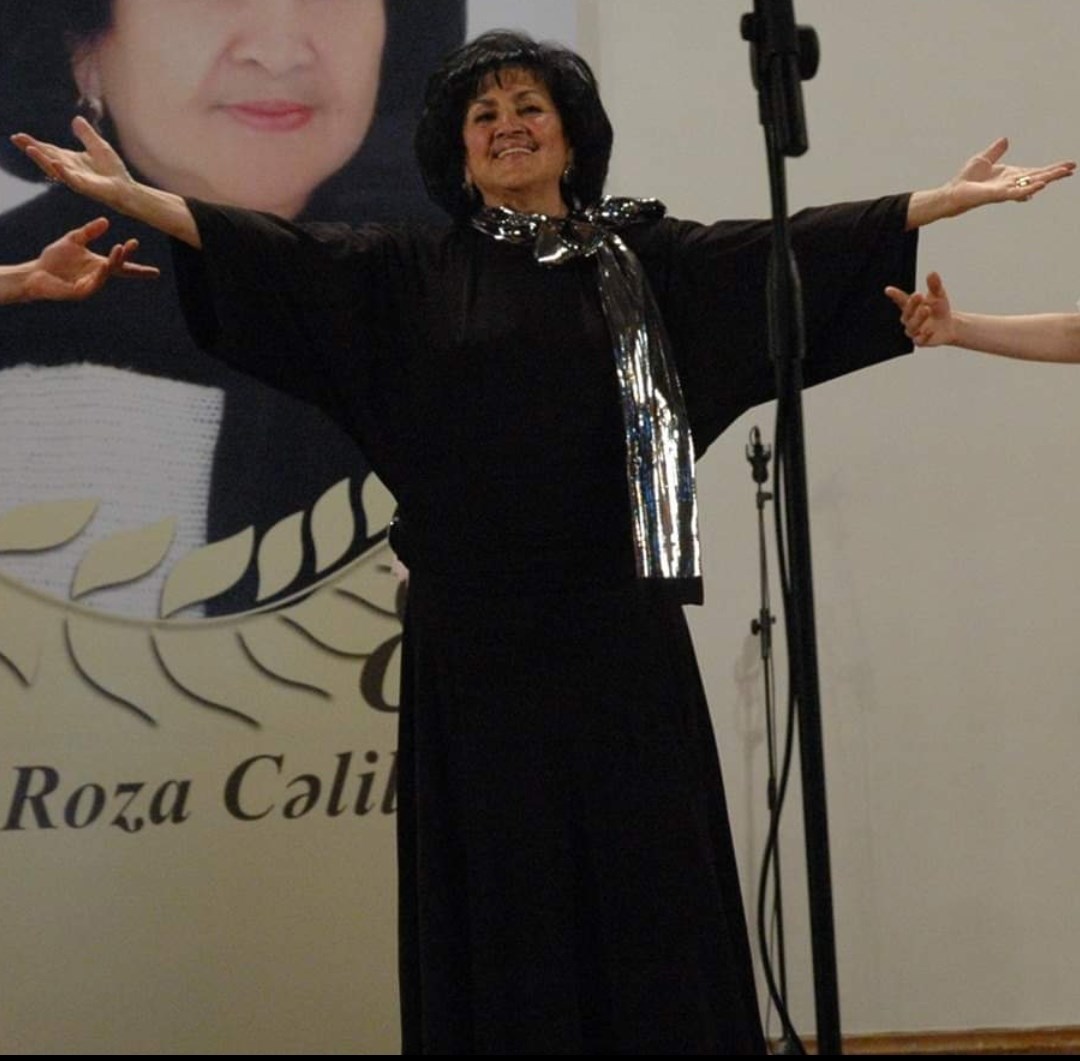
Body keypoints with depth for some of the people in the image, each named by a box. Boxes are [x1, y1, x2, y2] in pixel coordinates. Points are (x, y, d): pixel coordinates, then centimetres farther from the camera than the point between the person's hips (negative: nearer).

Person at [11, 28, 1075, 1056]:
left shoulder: (642, 256, 8)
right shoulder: (411, 268, 8)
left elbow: (791, 251, 3)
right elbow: (274, 252, -2)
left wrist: (950, 197, -4)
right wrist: (131, 194, -13)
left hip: (617, 629, 0)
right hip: (475, 633, 0)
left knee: (645, 868, 4)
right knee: (498, 877, 5)